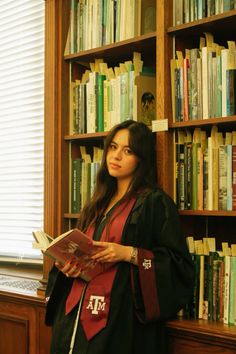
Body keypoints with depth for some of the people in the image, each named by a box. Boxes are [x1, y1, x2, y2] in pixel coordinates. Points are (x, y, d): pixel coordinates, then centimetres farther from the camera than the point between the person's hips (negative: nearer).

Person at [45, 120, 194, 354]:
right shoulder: (98, 204, 17)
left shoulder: (155, 202, -4)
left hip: (121, 320, -6)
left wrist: (129, 253, -19)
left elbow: (180, 264, -10)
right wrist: (68, 267, 1)